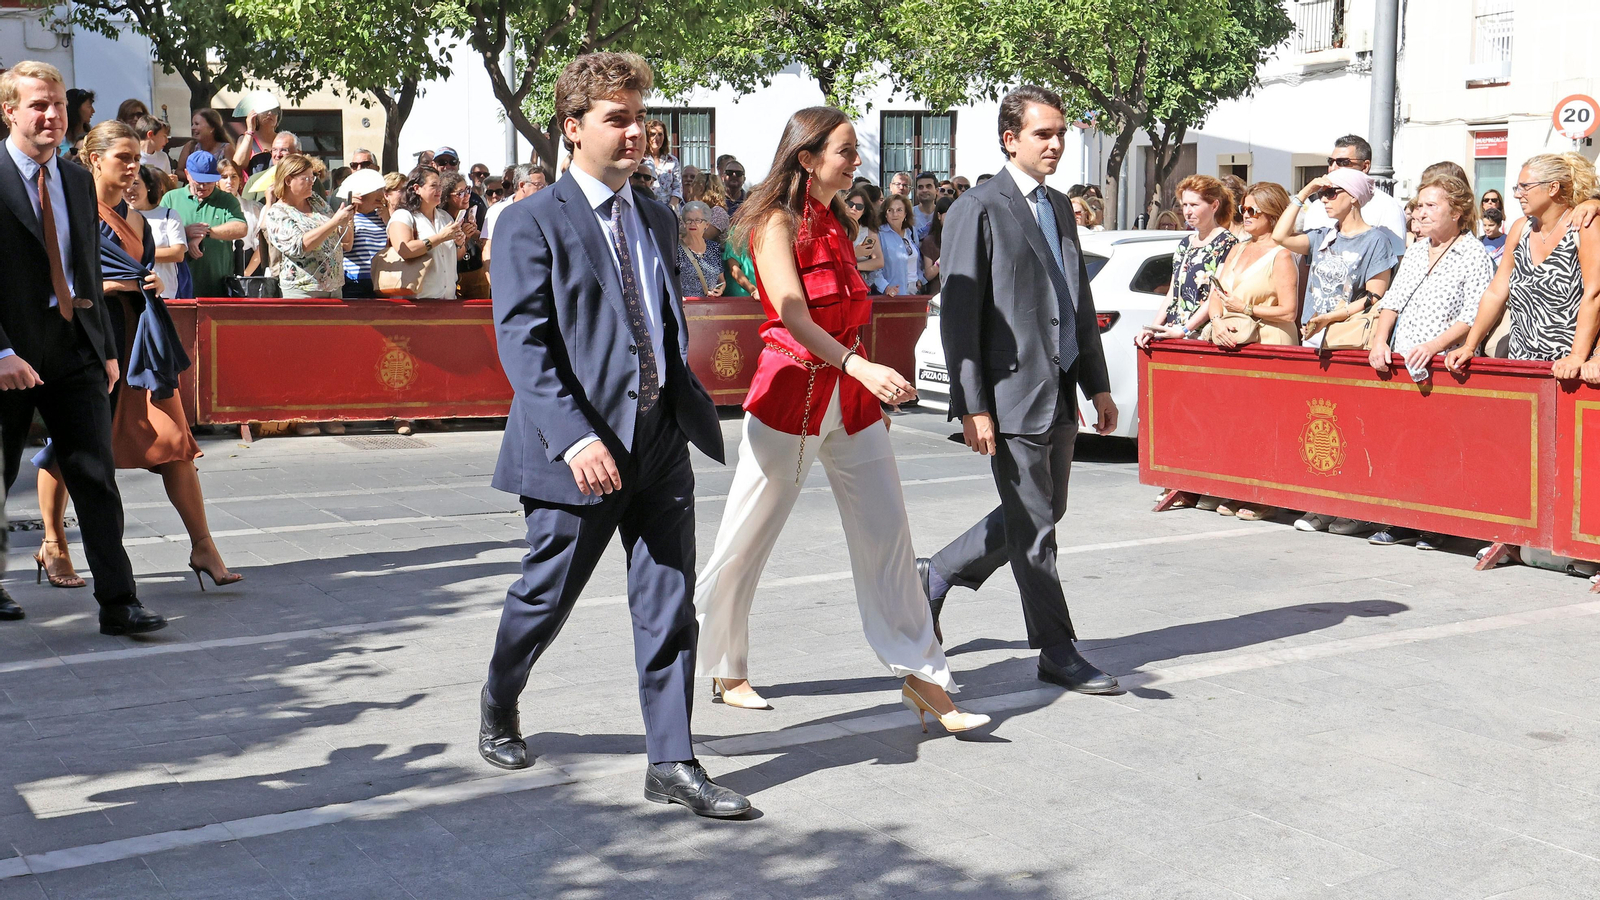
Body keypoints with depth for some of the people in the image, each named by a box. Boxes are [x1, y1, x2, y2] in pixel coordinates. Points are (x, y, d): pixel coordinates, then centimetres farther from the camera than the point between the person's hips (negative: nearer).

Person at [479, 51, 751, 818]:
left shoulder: (658, 220, 14)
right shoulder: (532, 224, -8)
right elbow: (521, 344, -16)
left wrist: (690, 408, 14)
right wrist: (574, 437, -26)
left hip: (661, 439, 6)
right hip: (583, 449, -5)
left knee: (669, 606, 3)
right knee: (544, 598, 10)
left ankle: (671, 762, 10)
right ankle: (498, 709, 38)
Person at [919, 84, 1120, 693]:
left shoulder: (1060, 208, 16)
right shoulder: (979, 210, -9)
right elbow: (959, 315, -12)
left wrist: (1097, 384, 16)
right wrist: (972, 406, -17)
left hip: (1060, 393, 8)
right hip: (1012, 394, -8)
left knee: (1041, 513, 16)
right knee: (1033, 527, 1)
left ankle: (938, 574, 33)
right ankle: (1058, 654, 12)